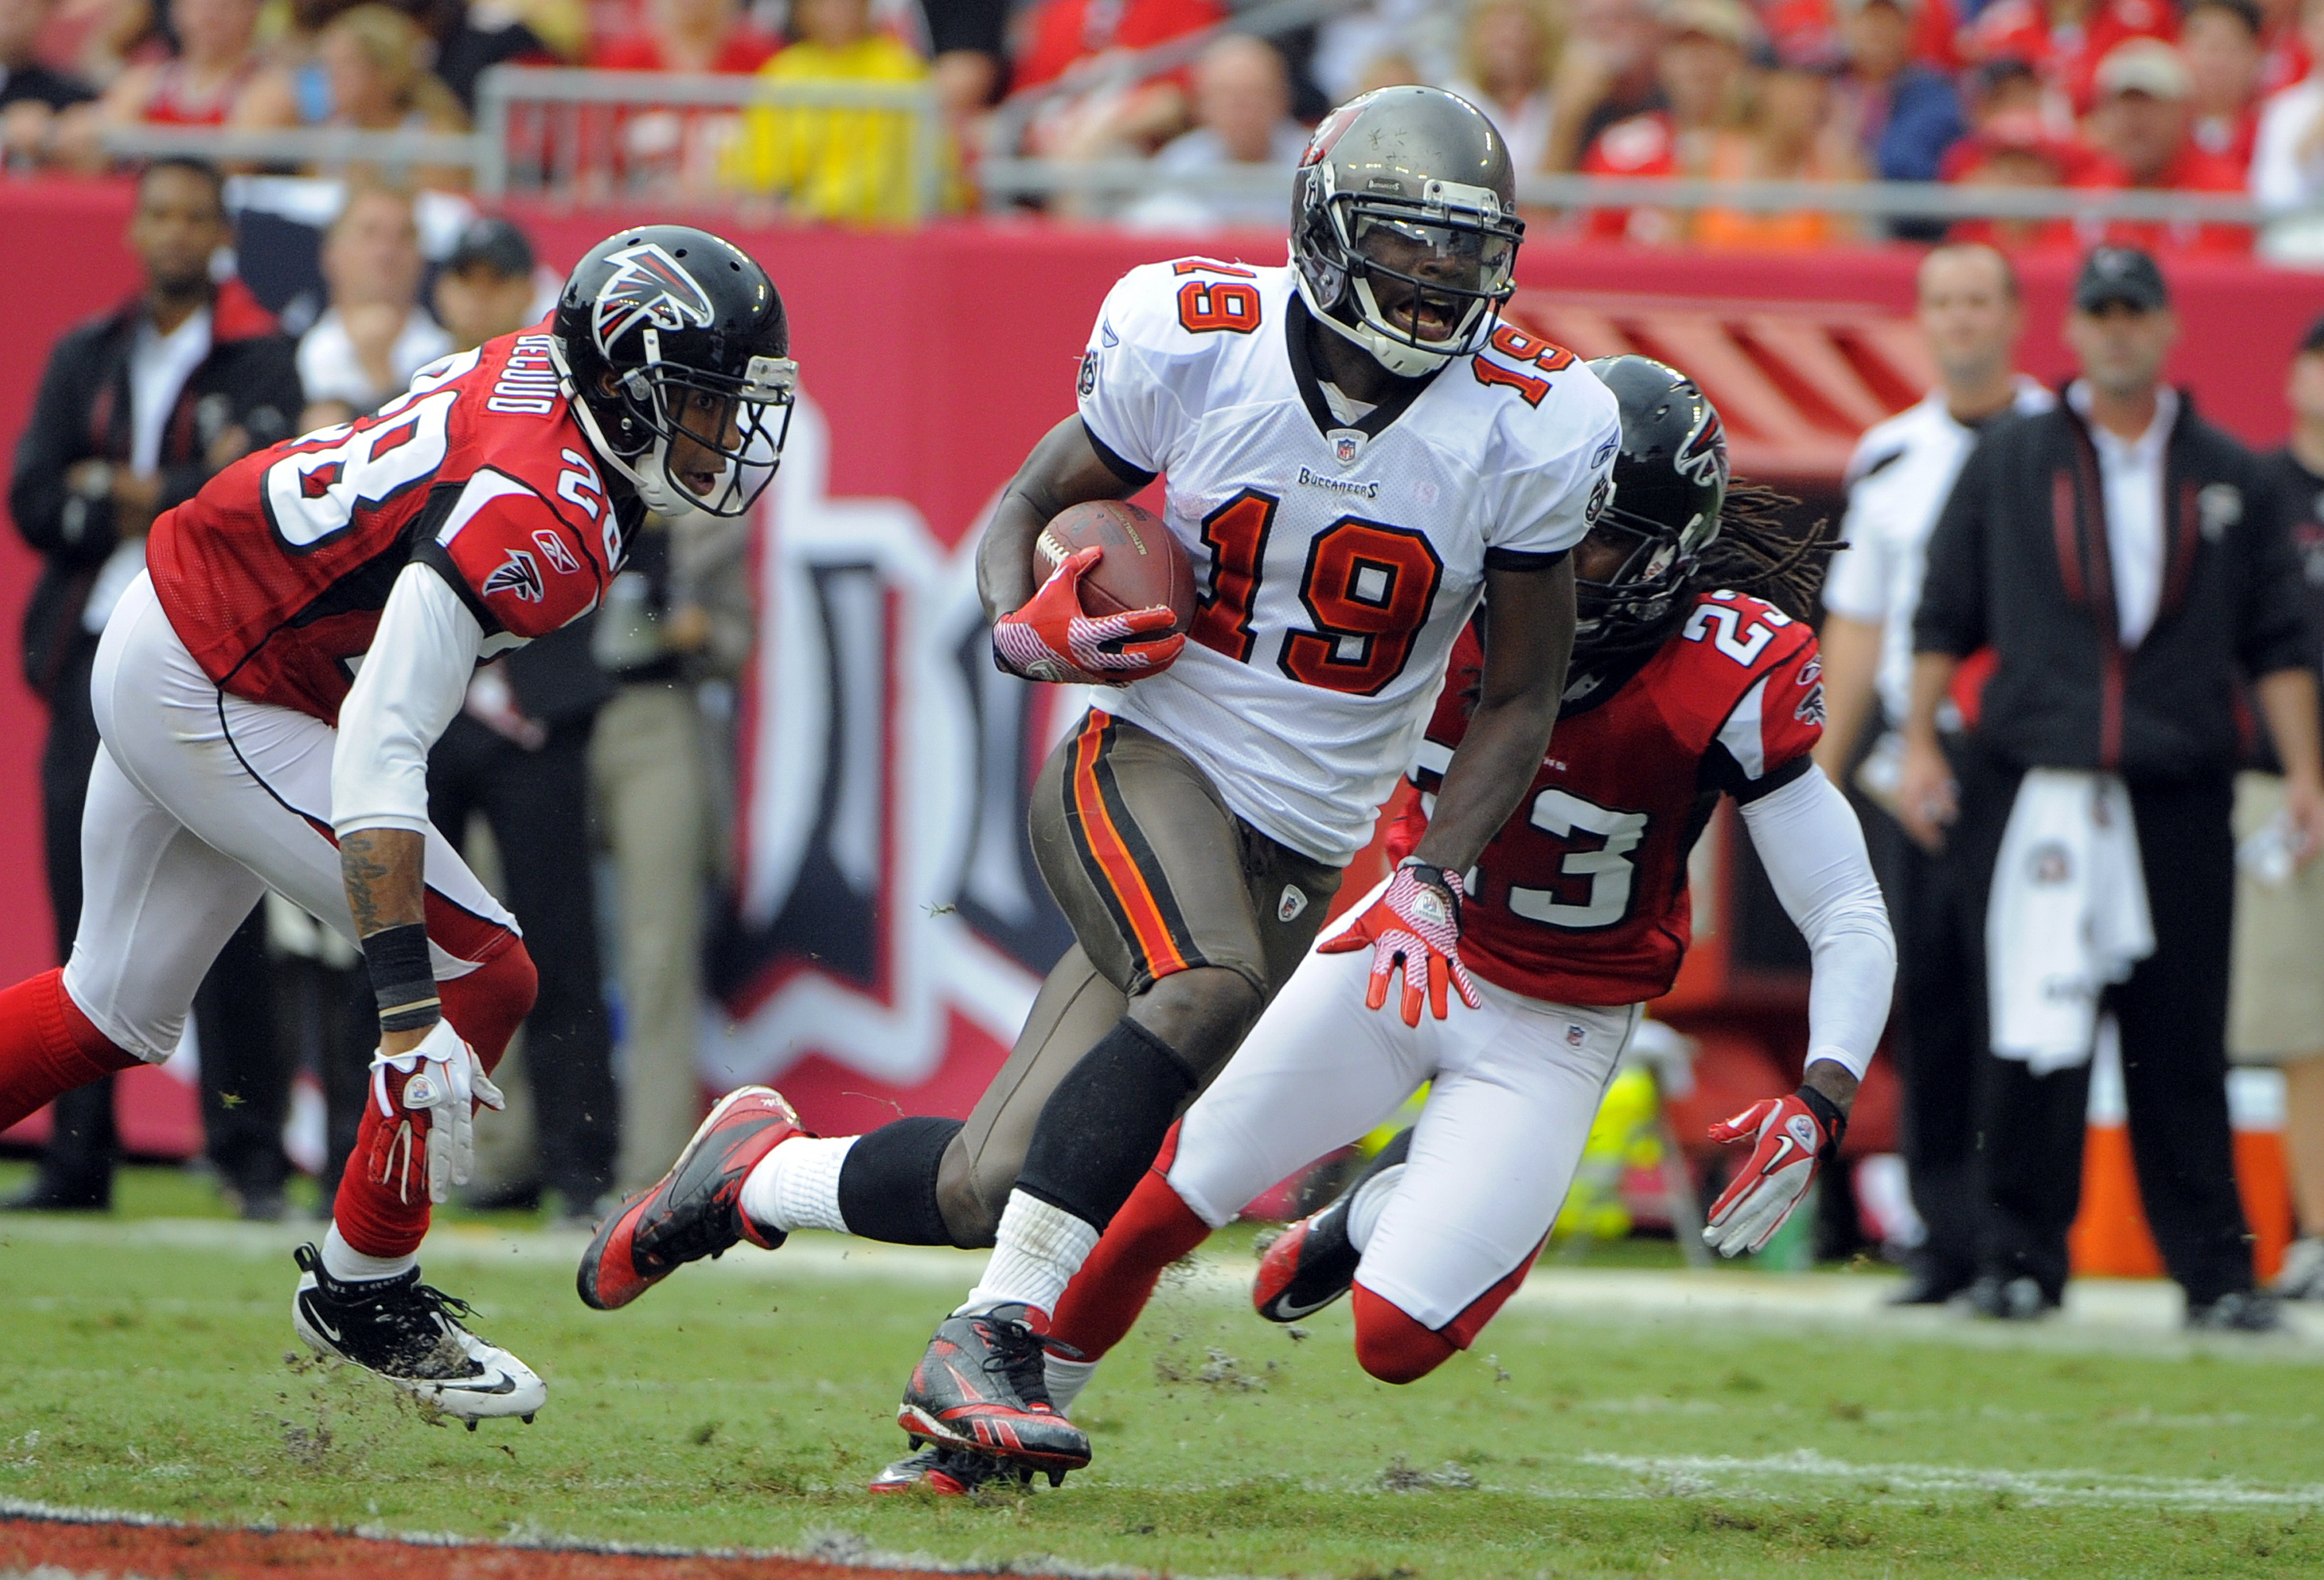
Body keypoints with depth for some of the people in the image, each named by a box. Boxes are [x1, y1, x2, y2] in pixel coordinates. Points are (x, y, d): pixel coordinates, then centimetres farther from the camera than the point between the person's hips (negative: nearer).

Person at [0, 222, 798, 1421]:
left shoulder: (538, 371, -3)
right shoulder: (536, 520, -30)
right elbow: (379, 751, -37)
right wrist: (408, 1007, -41)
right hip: (218, 709, -10)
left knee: (118, 1011, 22)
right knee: (484, 973, -10)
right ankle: (361, 1292, 4)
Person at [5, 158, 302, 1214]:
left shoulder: (259, 362, 5)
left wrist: (122, 495, -9)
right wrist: (179, 497, -6)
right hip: (93, 658, 4)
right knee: (84, 917, 1)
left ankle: (252, 1156, -5)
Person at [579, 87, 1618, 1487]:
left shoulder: (1526, 425, -7)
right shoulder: (1195, 342, -8)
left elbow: (1525, 693, 4)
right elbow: (1029, 506, 7)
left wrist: (1432, 885, -9)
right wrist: (1029, 626, -15)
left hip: (1303, 856, 2)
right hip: (1144, 759, -2)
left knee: (992, 1188, -5)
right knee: (1206, 988, -37)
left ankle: (752, 1174, 26)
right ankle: (989, 1345, -28)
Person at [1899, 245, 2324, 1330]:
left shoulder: (2227, 477, 12)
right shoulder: (2007, 463, 9)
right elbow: (1943, 616, 10)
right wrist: (1920, 742, 1)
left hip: (2180, 794, 1)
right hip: (2035, 785, -1)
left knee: (2182, 1042, 1)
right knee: (2030, 1037, -5)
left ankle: (2215, 1271, 4)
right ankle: (2019, 1260, 2)